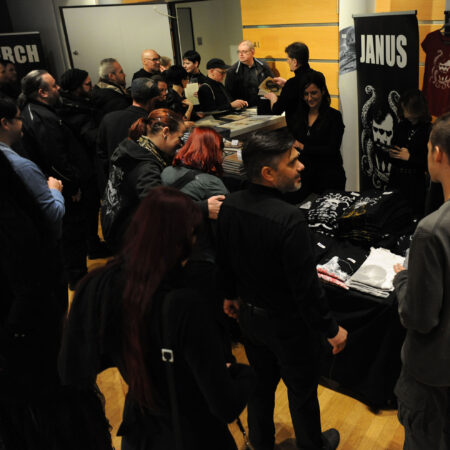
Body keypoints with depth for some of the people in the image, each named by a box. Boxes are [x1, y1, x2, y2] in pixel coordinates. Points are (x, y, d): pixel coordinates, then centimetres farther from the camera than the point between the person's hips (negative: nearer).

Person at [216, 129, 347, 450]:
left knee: (261, 383, 27)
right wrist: (332, 329, -13)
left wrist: (230, 294, 20)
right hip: (289, 324, -6)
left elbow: (223, 261, 3)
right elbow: (306, 287, -28)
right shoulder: (290, 220, -33)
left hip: (249, 315, 6)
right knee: (302, 391, 21)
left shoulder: (230, 205, -11)